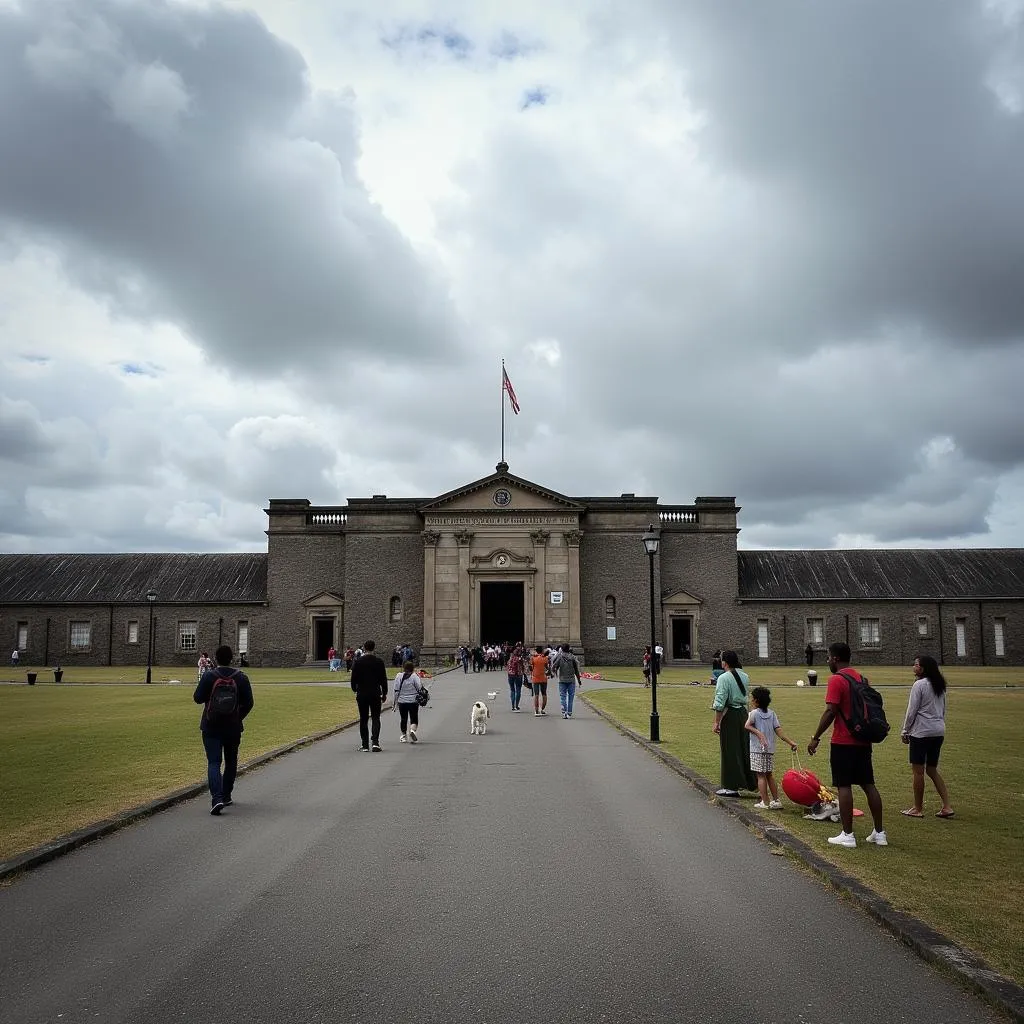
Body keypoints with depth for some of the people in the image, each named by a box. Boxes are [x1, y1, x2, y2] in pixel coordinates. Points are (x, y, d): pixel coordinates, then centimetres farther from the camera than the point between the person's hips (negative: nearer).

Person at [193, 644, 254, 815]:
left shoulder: (208, 676, -10)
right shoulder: (241, 677, -4)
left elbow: (198, 698, -6)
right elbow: (248, 703, -3)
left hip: (211, 727, -2)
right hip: (233, 728, 2)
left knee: (213, 763, -3)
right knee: (231, 762, 17)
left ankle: (217, 798, -20)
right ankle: (226, 796, 24)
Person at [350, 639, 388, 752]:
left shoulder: (357, 662, -4)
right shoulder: (379, 662, -3)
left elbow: (353, 678, -1)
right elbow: (383, 679, 0)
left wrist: (355, 689, 18)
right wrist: (384, 693, 11)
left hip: (362, 695, 0)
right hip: (375, 694, 0)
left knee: (363, 719, 8)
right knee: (375, 718, 4)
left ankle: (364, 745, 8)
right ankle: (375, 742, -12)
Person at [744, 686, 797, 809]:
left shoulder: (754, 713, -6)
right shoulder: (772, 714, 8)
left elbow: (747, 726, -24)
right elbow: (779, 731, 1)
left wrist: (758, 733, -24)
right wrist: (791, 742, 1)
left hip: (757, 749, -6)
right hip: (770, 749, 6)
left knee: (760, 775, -1)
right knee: (769, 775, 15)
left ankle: (765, 803, 0)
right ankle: (776, 801, 17)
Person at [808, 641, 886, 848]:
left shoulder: (837, 680, -13)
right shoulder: (860, 678, 11)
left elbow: (830, 711, -19)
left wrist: (815, 738, -14)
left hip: (843, 742, -8)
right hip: (863, 740, 8)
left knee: (844, 786, -1)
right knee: (869, 785, 12)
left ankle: (847, 835, 1)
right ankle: (879, 833, 16)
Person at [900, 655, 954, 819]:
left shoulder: (919, 685, -13)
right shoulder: (940, 685, 11)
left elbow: (911, 711, -12)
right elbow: (943, 710, 17)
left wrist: (905, 731, -3)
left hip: (922, 732, -8)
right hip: (939, 732, 8)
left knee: (918, 770, 2)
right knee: (932, 770, 16)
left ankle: (918, 809, 9)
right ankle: (947, 807, 10)